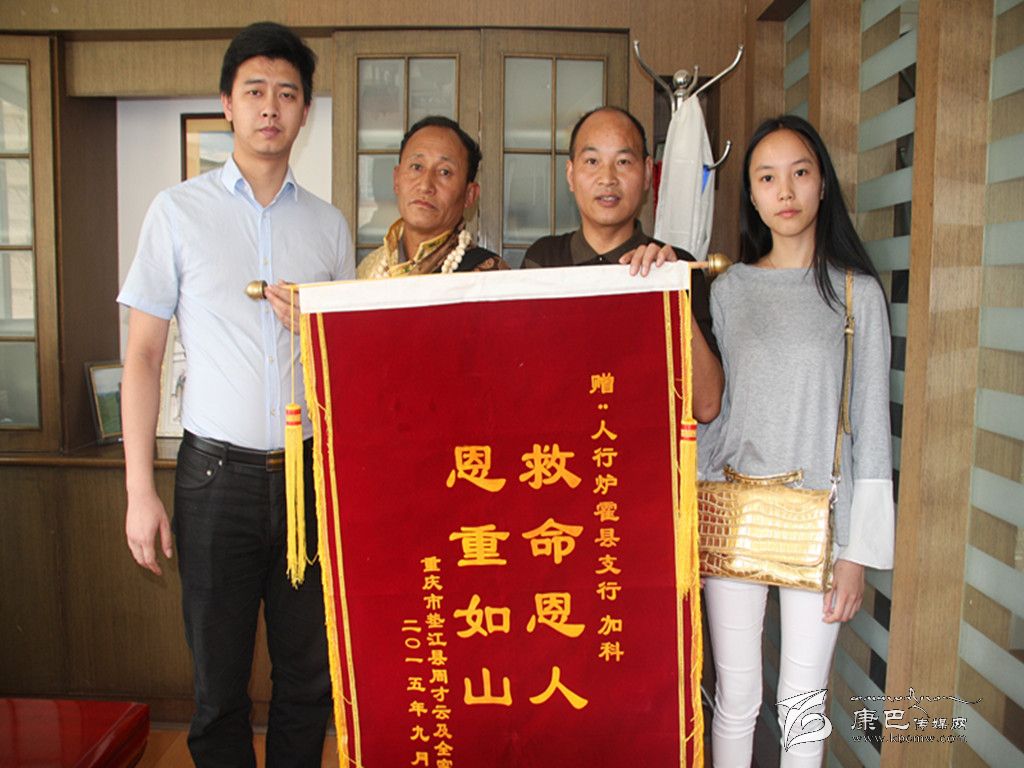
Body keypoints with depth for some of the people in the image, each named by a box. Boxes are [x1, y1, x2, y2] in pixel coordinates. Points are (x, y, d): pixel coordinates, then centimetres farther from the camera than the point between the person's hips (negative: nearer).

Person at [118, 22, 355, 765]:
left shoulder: (329, 224, 10)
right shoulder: (179, 211, 3)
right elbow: (143, 353, 2)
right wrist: (140, 490, -3)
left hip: (312, 471, 2)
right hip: (219, 472, -2)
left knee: (310, 675, 9)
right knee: (219, 682, 6)